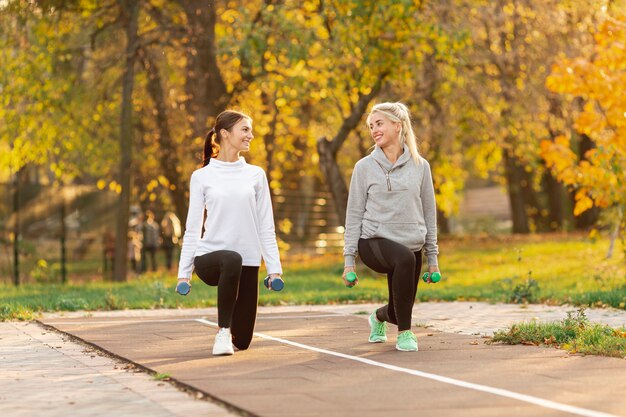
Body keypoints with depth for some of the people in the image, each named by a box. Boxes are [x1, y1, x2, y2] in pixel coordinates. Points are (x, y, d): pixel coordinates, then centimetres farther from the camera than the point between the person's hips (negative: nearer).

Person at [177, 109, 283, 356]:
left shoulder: (255, 175, 9)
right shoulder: (202, 176, 3)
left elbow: (266, 226, 9)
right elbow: (193, 227, 3)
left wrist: (274, 267, 2)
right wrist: (184, 271, -2)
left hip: (248, 263, 3)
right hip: (209, 258, -3)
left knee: (242, 340, 2)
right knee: (232, 260, -40)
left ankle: (231, 332, 41)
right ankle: (223, 330, -23)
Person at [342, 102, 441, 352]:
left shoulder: (420, 166, 6)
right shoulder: (365, 167, 1)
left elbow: (429, 212, 10)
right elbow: (354, 214, 1)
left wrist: (432, 257, 9)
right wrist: (349, 260, -4)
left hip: (412, 245, 3)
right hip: (374, 242, -3)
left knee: (398, 311, 4)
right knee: (405, 258, -36)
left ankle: (379, 317, 46)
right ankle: (405, 333, -21)